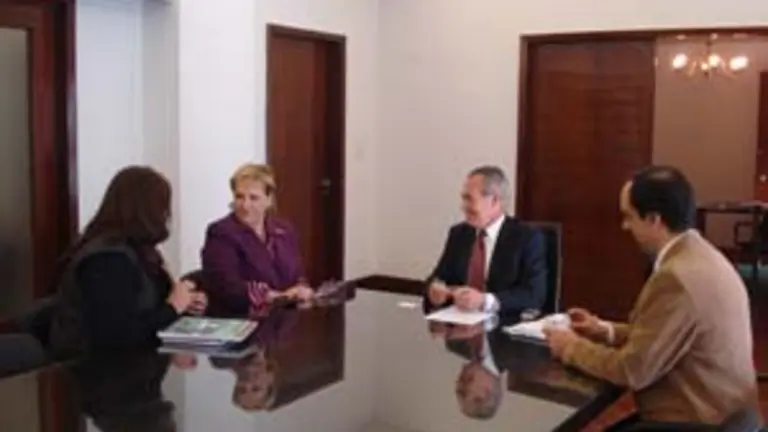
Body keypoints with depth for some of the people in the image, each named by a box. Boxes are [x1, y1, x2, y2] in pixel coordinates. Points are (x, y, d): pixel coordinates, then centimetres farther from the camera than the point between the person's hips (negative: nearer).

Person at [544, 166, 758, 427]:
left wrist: (572, 347, -7)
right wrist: (606, 331, 7)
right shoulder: (699, 256, 4)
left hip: (694, 422, -9)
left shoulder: (677, 277, -26)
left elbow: (633, 371, -21)